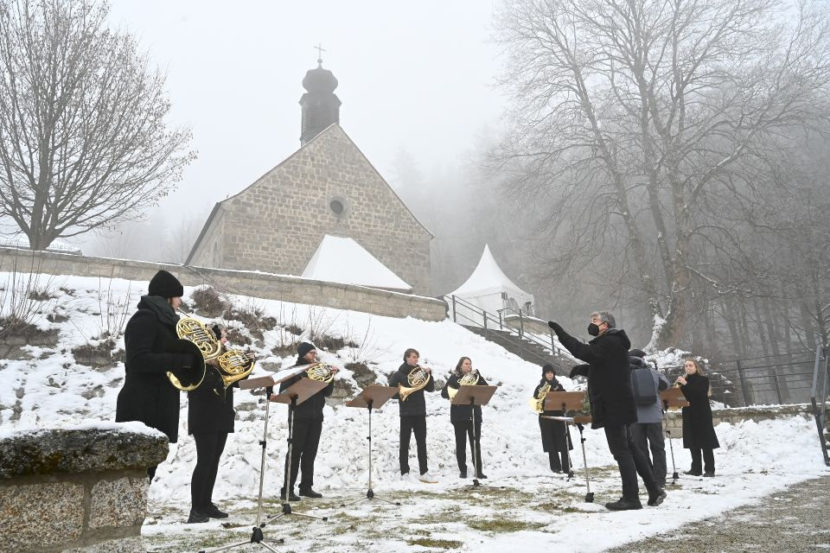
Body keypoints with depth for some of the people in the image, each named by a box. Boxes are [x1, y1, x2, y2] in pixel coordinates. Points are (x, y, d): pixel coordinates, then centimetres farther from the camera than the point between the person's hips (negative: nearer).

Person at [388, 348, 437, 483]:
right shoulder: (399, 374, -3)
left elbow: (431, 389, 3)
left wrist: (429, 374, -8)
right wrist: (401, 394, -21)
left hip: (420, 412, 4)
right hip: (406, 412, -4)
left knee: (422, 443, 4)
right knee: (404, 443, 2)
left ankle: (424, 472, 8)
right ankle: (404, 473, 9)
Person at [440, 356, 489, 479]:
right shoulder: (454, 377, 4)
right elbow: (444, 392, -2)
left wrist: (477, 375, -9)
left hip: (474, 414, 2)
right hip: (459, 415, -2)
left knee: (476, 443, 2)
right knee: (460, 444, 4)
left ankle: (478, 470, 7)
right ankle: (462, 470, 14)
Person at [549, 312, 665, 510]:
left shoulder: (610, 343, -15)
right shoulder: (611, 342, 18)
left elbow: (584, 352, -30)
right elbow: (602, 368, 25)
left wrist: (560, 332, -28)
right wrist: (582, 369, 8)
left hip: (614, 406, -11)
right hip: (618, 405, 11)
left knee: (621, 451, -5)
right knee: (629, 449, 16)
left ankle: (631, 498, 2)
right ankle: (654, 490, 21)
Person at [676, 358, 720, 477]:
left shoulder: (703, 379, -2)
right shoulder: (683, 380, 9)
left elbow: (701, 393, -18)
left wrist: (686, 384, -25)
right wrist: (679, 386, -15)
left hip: (702, 414, -4)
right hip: (689, 415, 4)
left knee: (706, 443, -4)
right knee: (693, 443, 6)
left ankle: (710, 469, -1)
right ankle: (696, 468, 11)